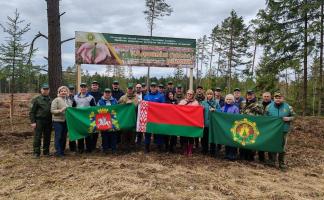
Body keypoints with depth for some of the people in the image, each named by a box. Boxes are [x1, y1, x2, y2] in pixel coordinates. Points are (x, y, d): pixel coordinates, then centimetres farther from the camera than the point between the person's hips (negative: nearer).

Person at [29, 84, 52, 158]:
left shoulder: (50, 100, 12)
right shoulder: (36, 99, -2)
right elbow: (32, 112, -4)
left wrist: (52, 121, 13)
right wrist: (33, 122, -11)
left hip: (48, 121, 5)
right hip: (39, 121, -4)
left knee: (47, 137, 10)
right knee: (37, 138, -2)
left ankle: (46, 151, 20)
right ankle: (36, 153, 7)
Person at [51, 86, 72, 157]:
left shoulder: (69, 100, 15)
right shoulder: (56, 100, -4)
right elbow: (52, 110, -10)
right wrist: (60, 111, -23)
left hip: (66, 121, 6)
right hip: (58, 121, -6)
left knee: (64, 137, 11)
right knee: (58, 136, -3)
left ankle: (62, 151, 20)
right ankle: (58, 152, 3)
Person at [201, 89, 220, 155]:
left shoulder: (216, 103, 4)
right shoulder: (203, 102, 8)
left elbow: (220, 111, 0)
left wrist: (214, 110, -15)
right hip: (205, 123, 2)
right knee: (204, 137, 6)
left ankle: (212, 152, 14)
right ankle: (204, 150, 22)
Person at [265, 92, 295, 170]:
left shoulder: (288, 107, 0)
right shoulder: (269, 106, 2)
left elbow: (294, 116, 6)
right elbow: (265, 117, 9)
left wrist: (289, 118, -13)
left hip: (283, 130, 0)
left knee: (282, 147, 7)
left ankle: (282, 163, 20)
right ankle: (271, 162, 21)